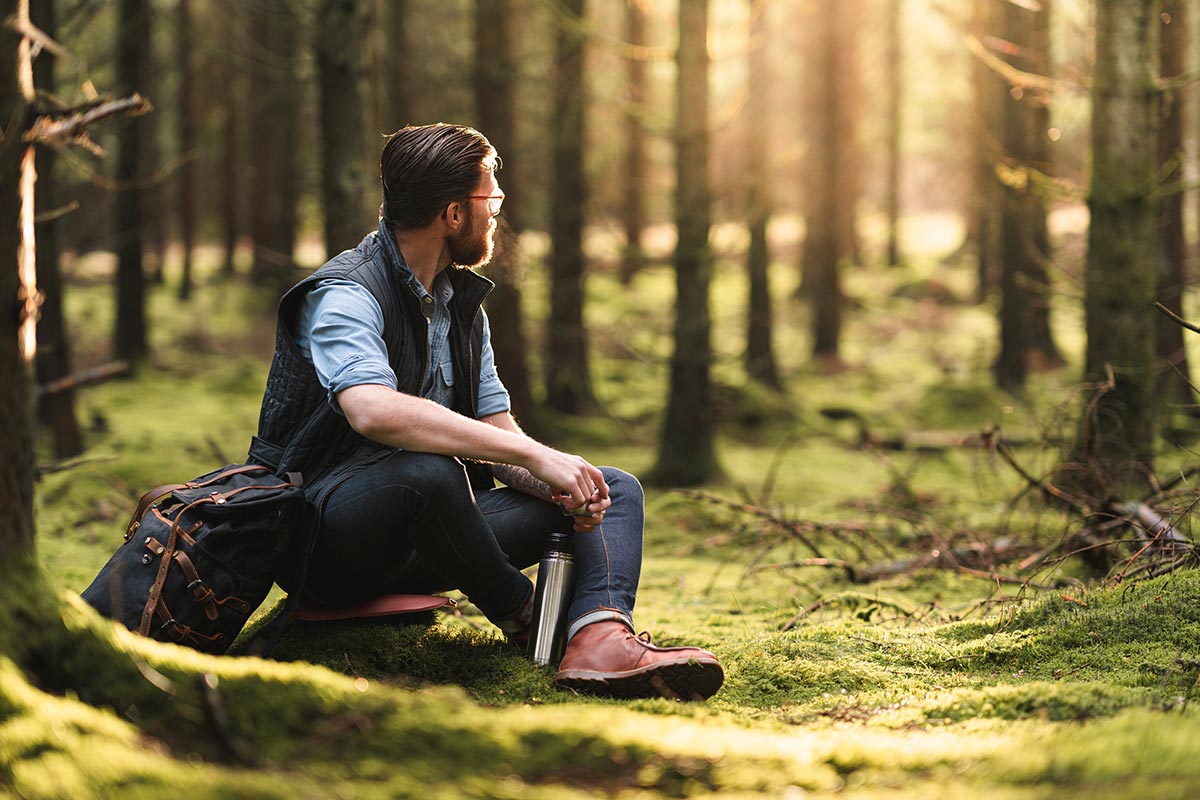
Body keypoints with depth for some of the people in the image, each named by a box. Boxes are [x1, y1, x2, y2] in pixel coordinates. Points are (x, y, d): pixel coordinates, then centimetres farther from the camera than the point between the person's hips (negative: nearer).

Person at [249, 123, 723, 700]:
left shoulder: (462, 301, 13)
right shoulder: (345, 295, -15)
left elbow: (496, 435, 10)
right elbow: (373, 411, -36)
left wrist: (564, 483, -13)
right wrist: (534, 454, -35)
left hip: (421, 544, 9)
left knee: (616, 490, 0)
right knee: (428, 473, -40)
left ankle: (598, 636, -31)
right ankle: (520, 613, -12)